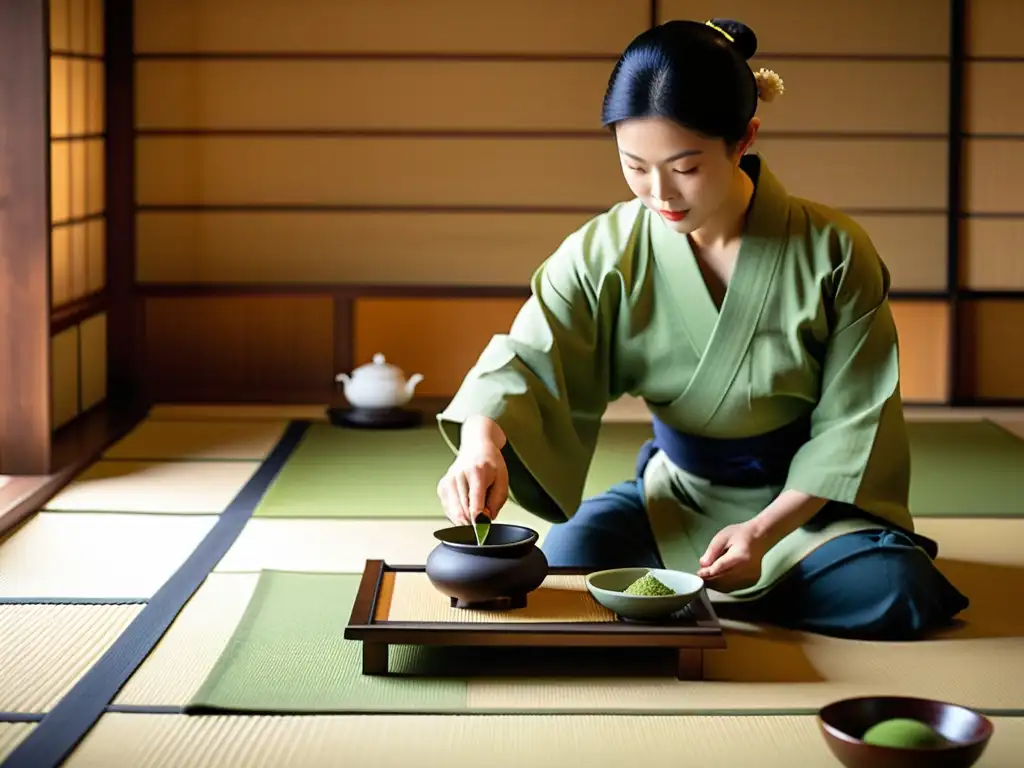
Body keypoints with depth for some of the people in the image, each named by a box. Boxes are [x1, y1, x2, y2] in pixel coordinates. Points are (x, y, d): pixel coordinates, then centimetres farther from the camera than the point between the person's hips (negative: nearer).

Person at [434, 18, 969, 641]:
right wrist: (482, 441, -40)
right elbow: (527, 357, -17)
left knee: (896, 595, -29)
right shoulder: (604, 252, -11)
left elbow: (852, 421, -12)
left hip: (807, 496, 0)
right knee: (569, 557, -27)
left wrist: (763, 530, -23)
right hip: (677, 493, 1)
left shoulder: (833, 251, -16)